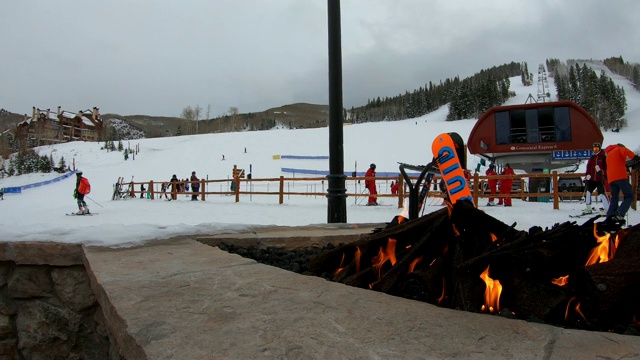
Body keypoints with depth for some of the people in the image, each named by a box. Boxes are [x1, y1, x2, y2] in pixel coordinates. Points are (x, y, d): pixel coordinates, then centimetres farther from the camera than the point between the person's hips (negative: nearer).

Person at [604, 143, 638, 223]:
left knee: (614, 198, 9)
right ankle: (619, 214, -24)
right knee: (629, 196, -5)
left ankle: (610, 216, -10)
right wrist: (634, 156, -28)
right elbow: (625, 151, -12)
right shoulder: (619, 148, 12)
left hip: (611, 178, 7)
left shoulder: (608, 154, 32)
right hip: (620, 176, -6)